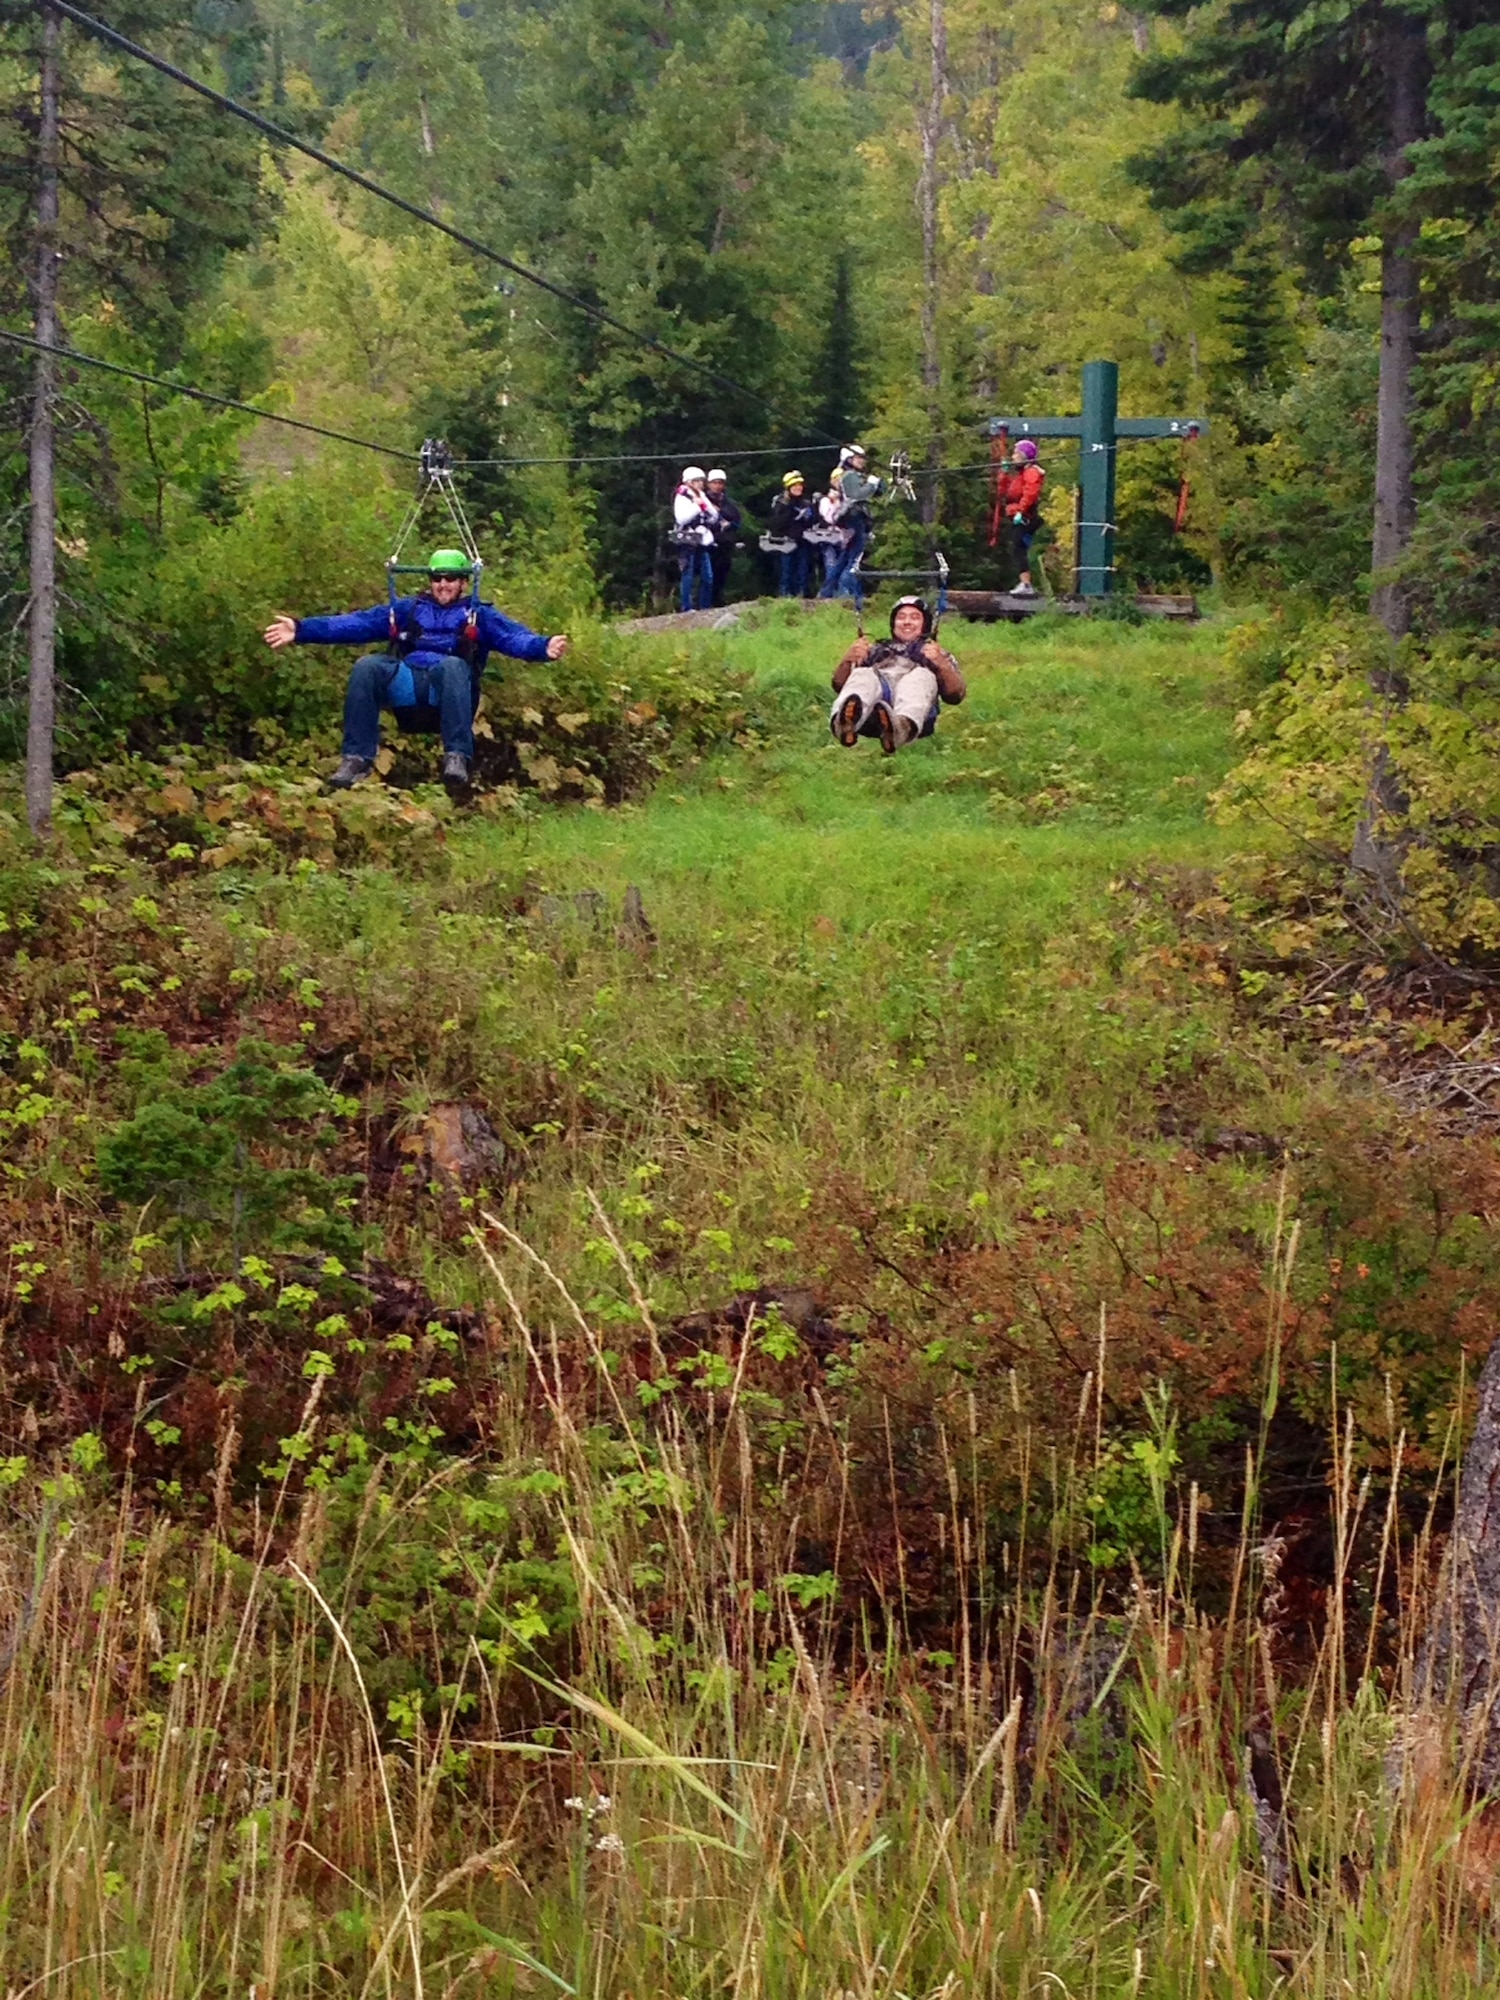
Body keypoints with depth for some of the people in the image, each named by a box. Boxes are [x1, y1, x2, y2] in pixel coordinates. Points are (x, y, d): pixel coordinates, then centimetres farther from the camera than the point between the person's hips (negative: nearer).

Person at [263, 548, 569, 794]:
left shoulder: (479, 616, 20)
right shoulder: (406, 610, 27)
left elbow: (513, 636, 0)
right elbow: (357, 624, 16)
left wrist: (543, 647, -24)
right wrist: (302, 629, 2)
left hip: (449, 693, -2)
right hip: (406, 686, 2)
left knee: (453, 665, -36)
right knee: (367, 667, -26)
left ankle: (457, 758, -43)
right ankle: (357, 758, -27)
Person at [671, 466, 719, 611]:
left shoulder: (702, 497, 17)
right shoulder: (682, 497, -5)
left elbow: (714, 516, 11)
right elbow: (681, 518, -19)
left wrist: (704, 504, -4)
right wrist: (697, 506, -14)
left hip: (702, 541, 7)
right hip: (687, 541, -7)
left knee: (708, 577, 4)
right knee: (688, 576, -7)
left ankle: (704, 607, 12)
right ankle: (687, 608, -3)